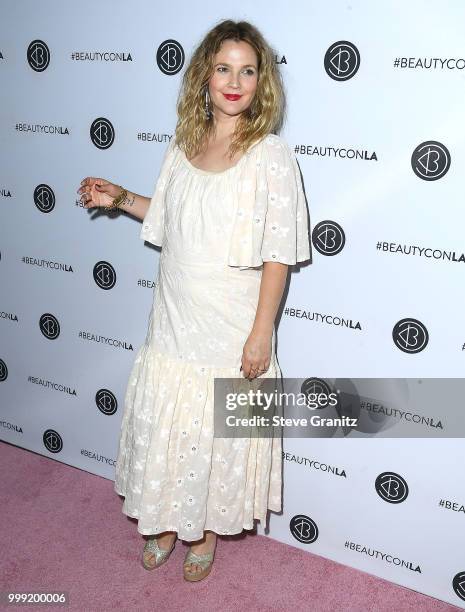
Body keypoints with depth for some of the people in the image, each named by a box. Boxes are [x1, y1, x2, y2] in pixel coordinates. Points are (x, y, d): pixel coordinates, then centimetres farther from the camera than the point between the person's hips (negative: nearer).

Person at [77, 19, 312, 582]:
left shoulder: (271, 155, -14)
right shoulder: (183, 145, 3)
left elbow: (278, 255, -14)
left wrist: (261, 333, -15)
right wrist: (120, 199, 8)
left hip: (231, 330, -5)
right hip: (174, 319, 5)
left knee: (216, 434, 12)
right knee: (162, 426, 17)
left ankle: (207, 530, 38)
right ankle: (167, 523, 41)